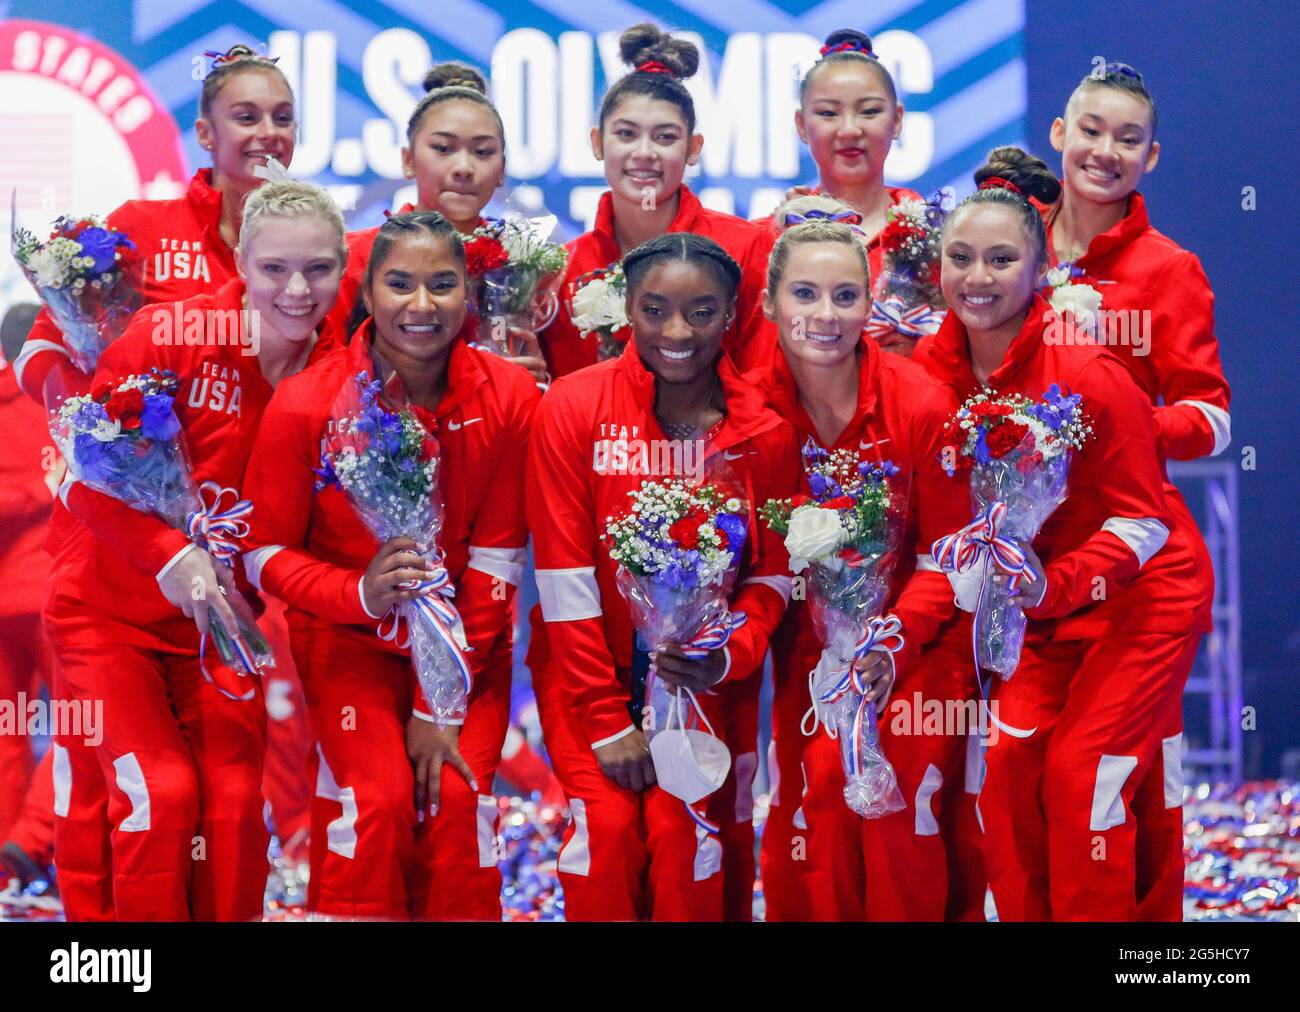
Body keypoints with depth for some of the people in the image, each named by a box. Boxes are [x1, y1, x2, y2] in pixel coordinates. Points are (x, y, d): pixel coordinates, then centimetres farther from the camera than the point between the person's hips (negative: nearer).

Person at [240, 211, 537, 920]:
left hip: (469, 640, 1)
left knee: (456, 796, -19)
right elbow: (265, 553, -9)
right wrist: (360, 594, -28)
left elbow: (494, 563, -8)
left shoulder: (510, 398, -12)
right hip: (348, 635, -1)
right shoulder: (305, 405, -15)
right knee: (376, 795, -21)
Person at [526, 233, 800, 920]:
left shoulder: (764, 431, -5)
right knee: (608, 824, -18)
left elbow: (772, 569, 2)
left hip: (703, 678, 1)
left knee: (680, 830, -17)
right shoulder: (574, 407, -11)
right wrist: (608, 719, -14)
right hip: (589, 666, -1)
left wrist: (730, 654, -19)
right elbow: (564, 573, -12)